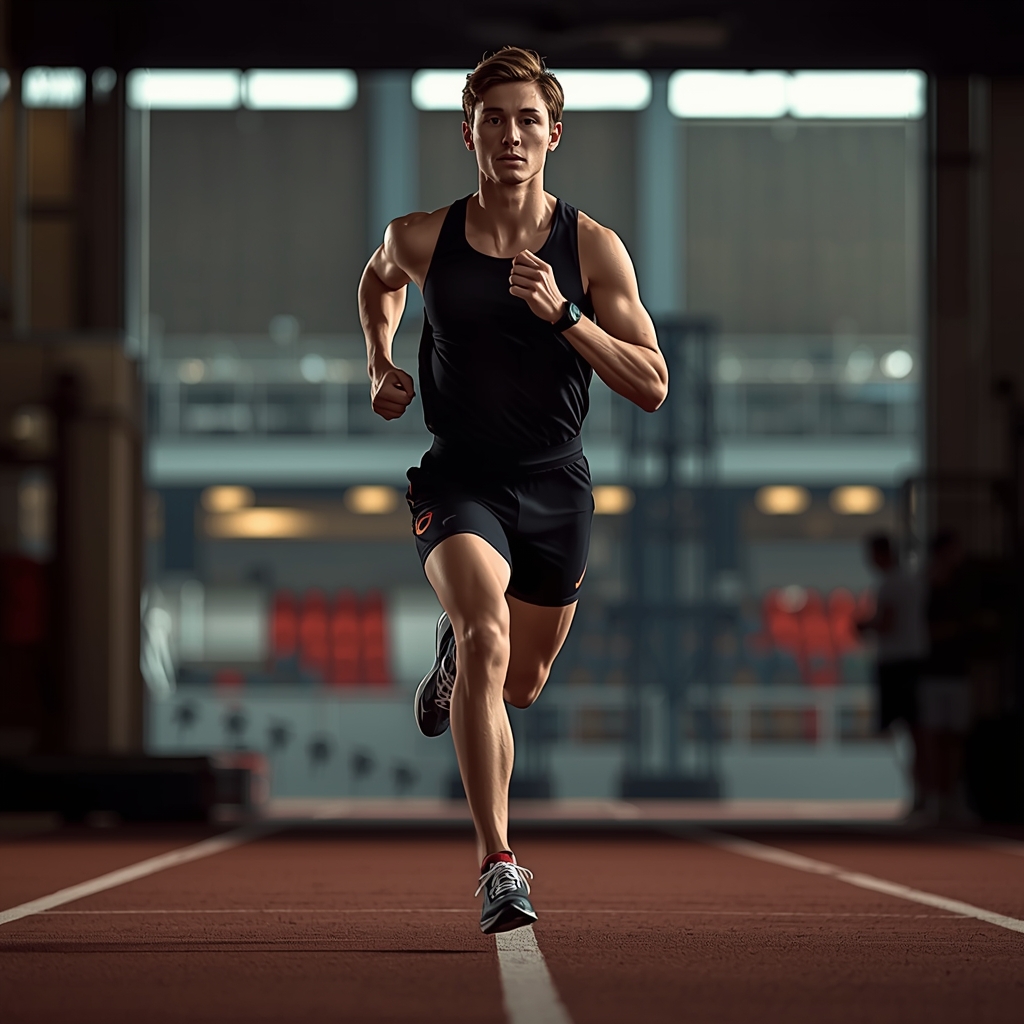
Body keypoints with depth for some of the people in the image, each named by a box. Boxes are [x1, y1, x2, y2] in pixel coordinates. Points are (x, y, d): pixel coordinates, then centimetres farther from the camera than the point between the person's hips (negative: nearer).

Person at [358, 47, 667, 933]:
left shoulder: (593, 248, -6)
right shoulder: (424, 238, -4)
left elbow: (652, 386, -9)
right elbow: (380, 278, 23)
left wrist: (562, 316, -21)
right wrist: (381, 364, 8)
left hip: (555, 486, 2)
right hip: (460, 480, -2)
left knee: (522, 683, 16)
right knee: (488, 638, -28)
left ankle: (457, 651, 55)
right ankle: (499, 866, -28)